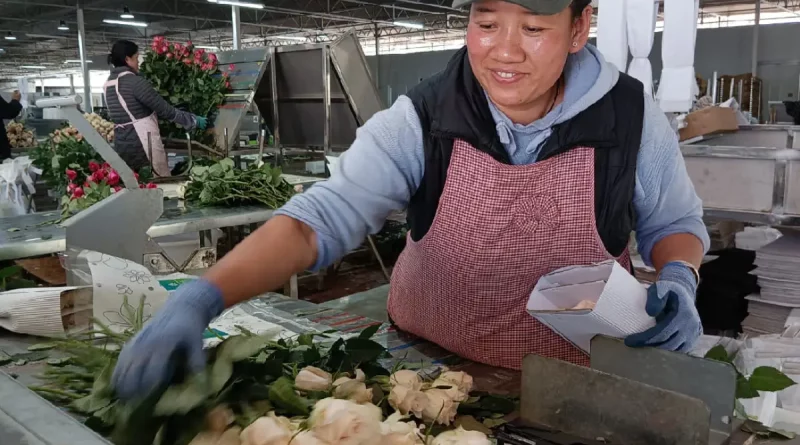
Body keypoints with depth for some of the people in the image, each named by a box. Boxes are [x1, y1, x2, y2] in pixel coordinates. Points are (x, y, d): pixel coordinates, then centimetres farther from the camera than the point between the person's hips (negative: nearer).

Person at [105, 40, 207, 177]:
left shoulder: (109, 83, 11)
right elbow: (165, 110, -13)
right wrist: (193, 120, -2)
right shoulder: (135, 81, -14)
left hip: (122, 145, 8)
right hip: (142, 144, -8)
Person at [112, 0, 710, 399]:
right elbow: (320, 217, -27)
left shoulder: (632, 119, -14)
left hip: (574, 383, 1)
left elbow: (675, 222, 3)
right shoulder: (420, 121, -17)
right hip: (427, 368, 0)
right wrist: (200, 299, -41)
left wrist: (677, 282, -20)